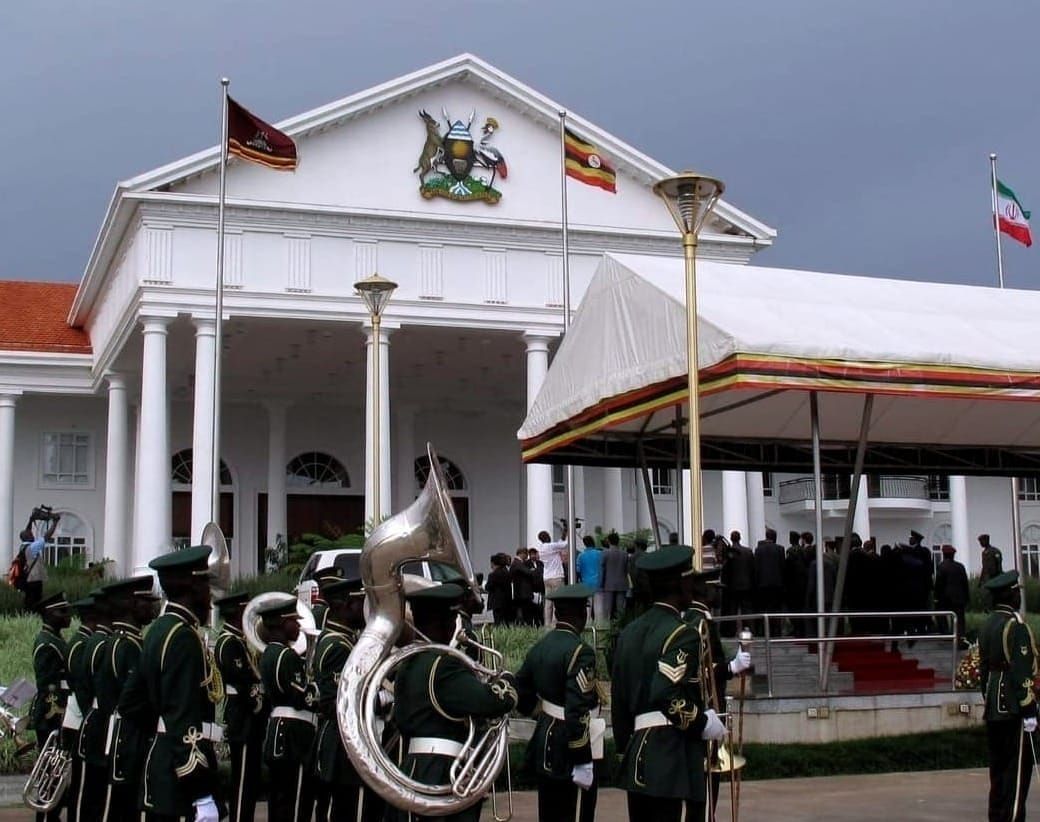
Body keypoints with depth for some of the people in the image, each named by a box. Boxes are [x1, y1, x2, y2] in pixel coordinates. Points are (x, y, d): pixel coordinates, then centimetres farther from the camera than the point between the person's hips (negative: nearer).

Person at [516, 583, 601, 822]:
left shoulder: (539, 647, 6)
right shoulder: (580, 652, -18)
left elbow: (520, 696, 13)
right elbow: (578, 713, -24)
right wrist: (583, 762, -20)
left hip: (544, 748, 8)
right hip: (568, 755, -8)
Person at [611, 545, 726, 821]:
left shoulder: (629, 632, 13)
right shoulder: (682, 635, -11)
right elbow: (671, 696, -22)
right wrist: (704, 725, -6)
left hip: (637, 754, 8)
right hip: (670, 757, -8)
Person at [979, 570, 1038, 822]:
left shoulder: (987, 625, 12)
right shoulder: (1016, 625, -14)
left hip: (993, 706, 8)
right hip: (1013, 706, -8)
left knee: (998, 765, 13)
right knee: (1018, 766, -4)